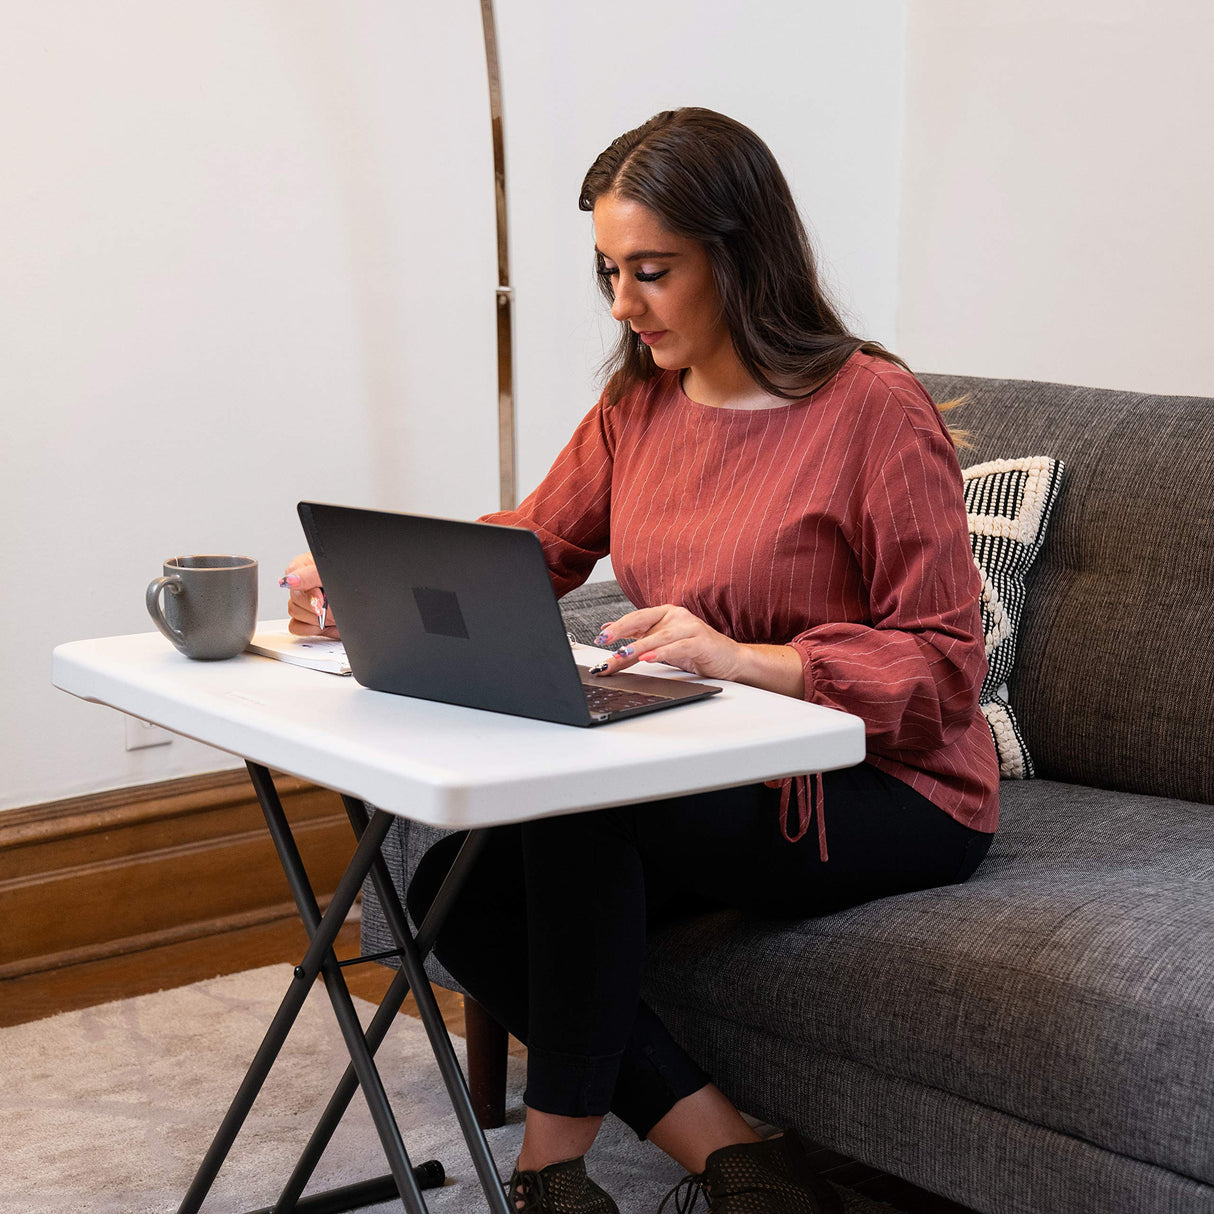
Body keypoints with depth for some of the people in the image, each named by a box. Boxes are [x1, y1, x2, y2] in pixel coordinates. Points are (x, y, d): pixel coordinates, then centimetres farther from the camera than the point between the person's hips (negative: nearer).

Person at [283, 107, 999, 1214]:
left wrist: (742, 659, -30)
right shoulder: (639, 403, 7)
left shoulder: (875, 409, -15)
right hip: (719, 774, 8)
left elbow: (943, 666, -16)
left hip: (889, 793, -8)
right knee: (453, 889, -8)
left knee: (576, 801, -30)